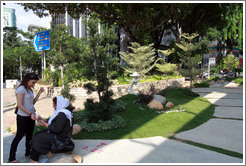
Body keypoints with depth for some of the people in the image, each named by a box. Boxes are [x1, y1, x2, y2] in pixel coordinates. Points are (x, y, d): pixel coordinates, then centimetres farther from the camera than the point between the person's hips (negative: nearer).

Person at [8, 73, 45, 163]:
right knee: (19, 136, 1)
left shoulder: (30, 90, 10)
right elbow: (20, 105, -18)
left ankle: (28, 153, 29)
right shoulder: (21, 89, -14)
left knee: (29, 135, 14)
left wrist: (39, 93, 5)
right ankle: (11, 158, 14)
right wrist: (30, 113, -18)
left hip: (31, 116, 8)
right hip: (22, 117, -7)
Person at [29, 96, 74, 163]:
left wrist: (45, 124, -18)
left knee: (37, 139, -3)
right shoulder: (64, 111, 6)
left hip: (59, 137, -10)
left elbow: (57, 129, -28)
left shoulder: (62, 114, -26)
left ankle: (34, 159, 16)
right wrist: (44, 120, 4)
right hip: (60, 134, 10)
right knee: (38, 133, 14)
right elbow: (55, 121, 15)